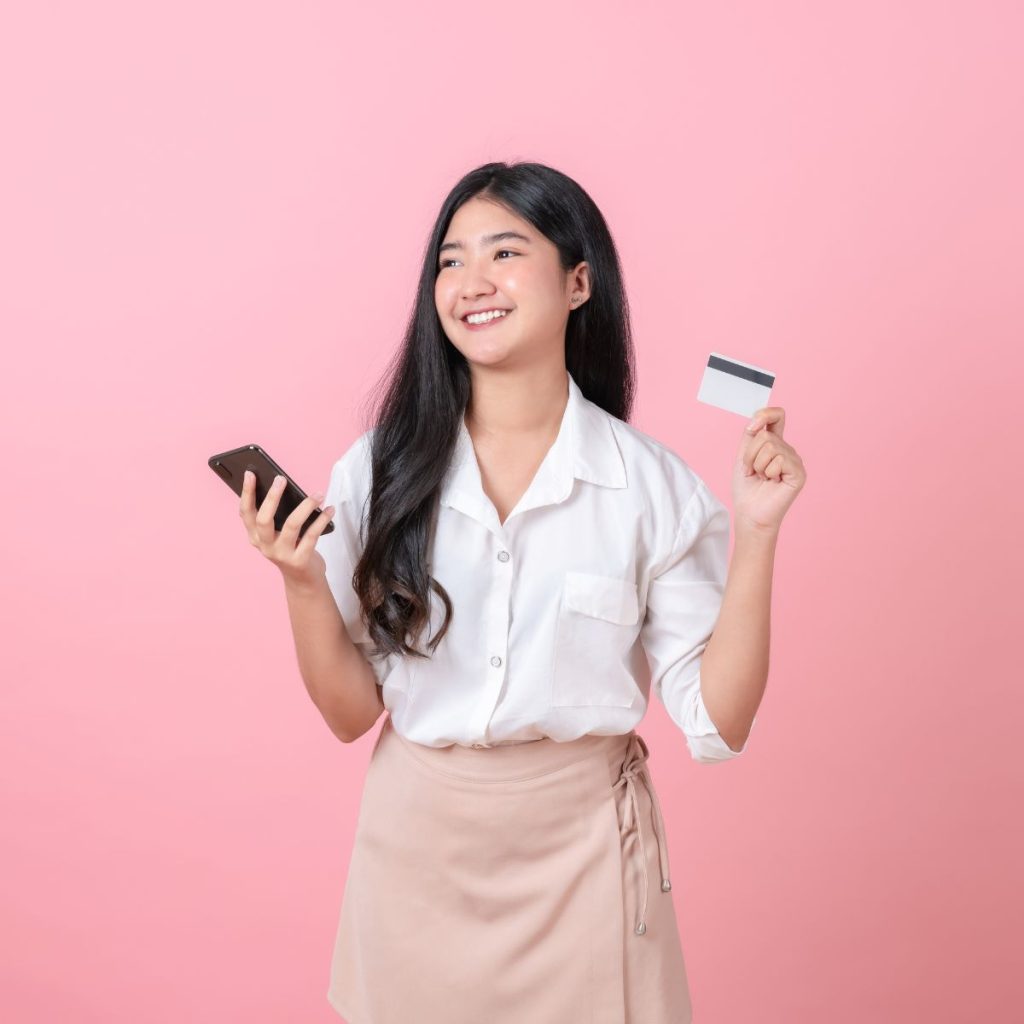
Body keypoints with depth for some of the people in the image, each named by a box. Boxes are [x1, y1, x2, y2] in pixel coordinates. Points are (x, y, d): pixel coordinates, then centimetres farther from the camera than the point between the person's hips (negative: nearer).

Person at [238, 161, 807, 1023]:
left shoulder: (652, 484, -9)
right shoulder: (378, 472, -6)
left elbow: (718, 723, -10)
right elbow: (351, 713, -2)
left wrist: (755, 532, -17)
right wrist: (302, 585, -18)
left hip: (581, 850, -1)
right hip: (418, 845, 2)